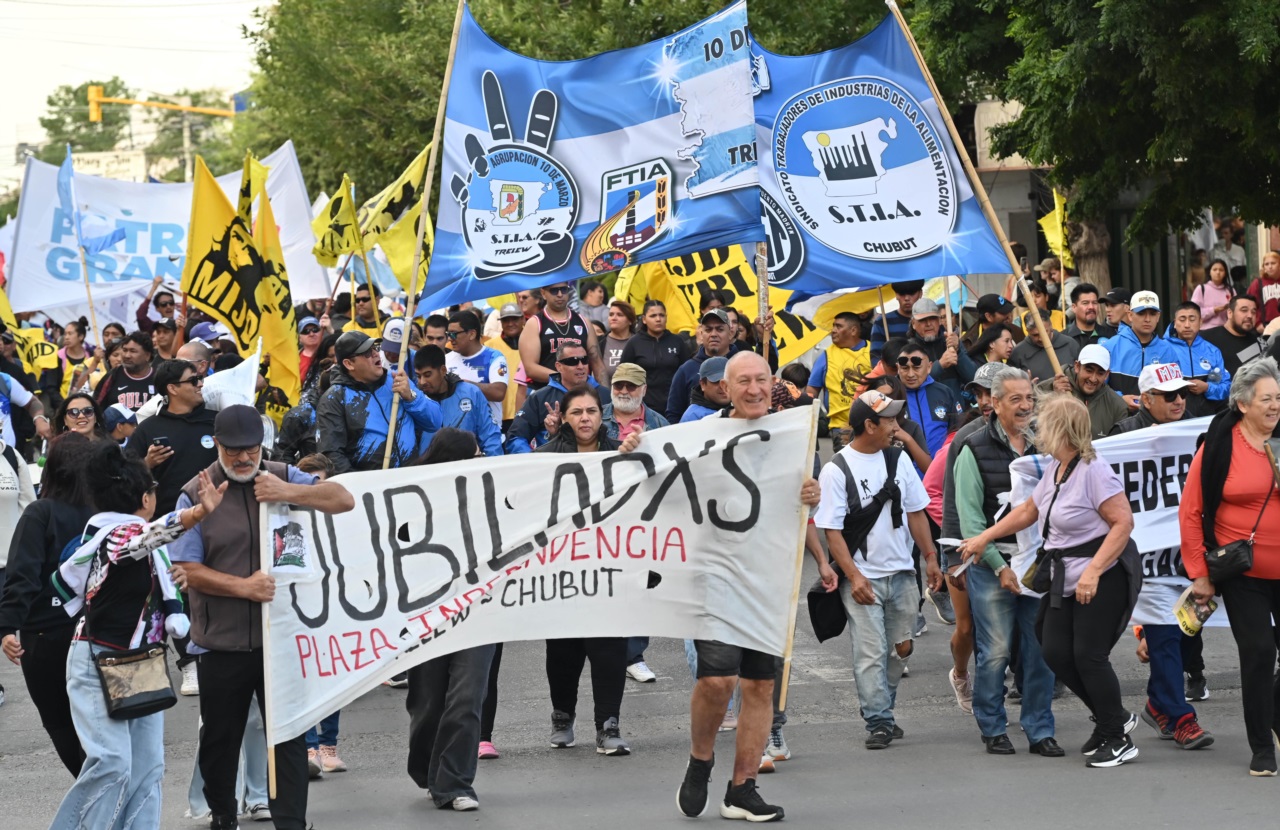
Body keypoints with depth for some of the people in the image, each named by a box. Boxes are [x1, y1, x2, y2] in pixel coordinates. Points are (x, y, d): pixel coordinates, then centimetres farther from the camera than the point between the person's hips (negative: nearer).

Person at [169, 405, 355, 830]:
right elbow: (188, 570, -5)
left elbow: (344, 500, -3)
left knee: (289, 735, 0)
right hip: (222, 641, -1)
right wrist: (244, 587, -18)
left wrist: (288, 492, -17)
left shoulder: (284, 478, 5)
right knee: (220, 738, 13)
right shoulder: (196, 494, -2)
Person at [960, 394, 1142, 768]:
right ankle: (1112, 719, 22)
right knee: (1056, 653, 6)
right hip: (1067, 579, 9)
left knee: (1089, 656, -9)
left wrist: (1093, 572, -28)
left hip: (1105, 578, -9)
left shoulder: (1094, 471, -19)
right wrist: (984, 538, 25)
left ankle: (1118, 739, 6)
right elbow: (1029, 510, 23)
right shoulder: (1055, 469, 9)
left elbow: (1123, 522, -24)